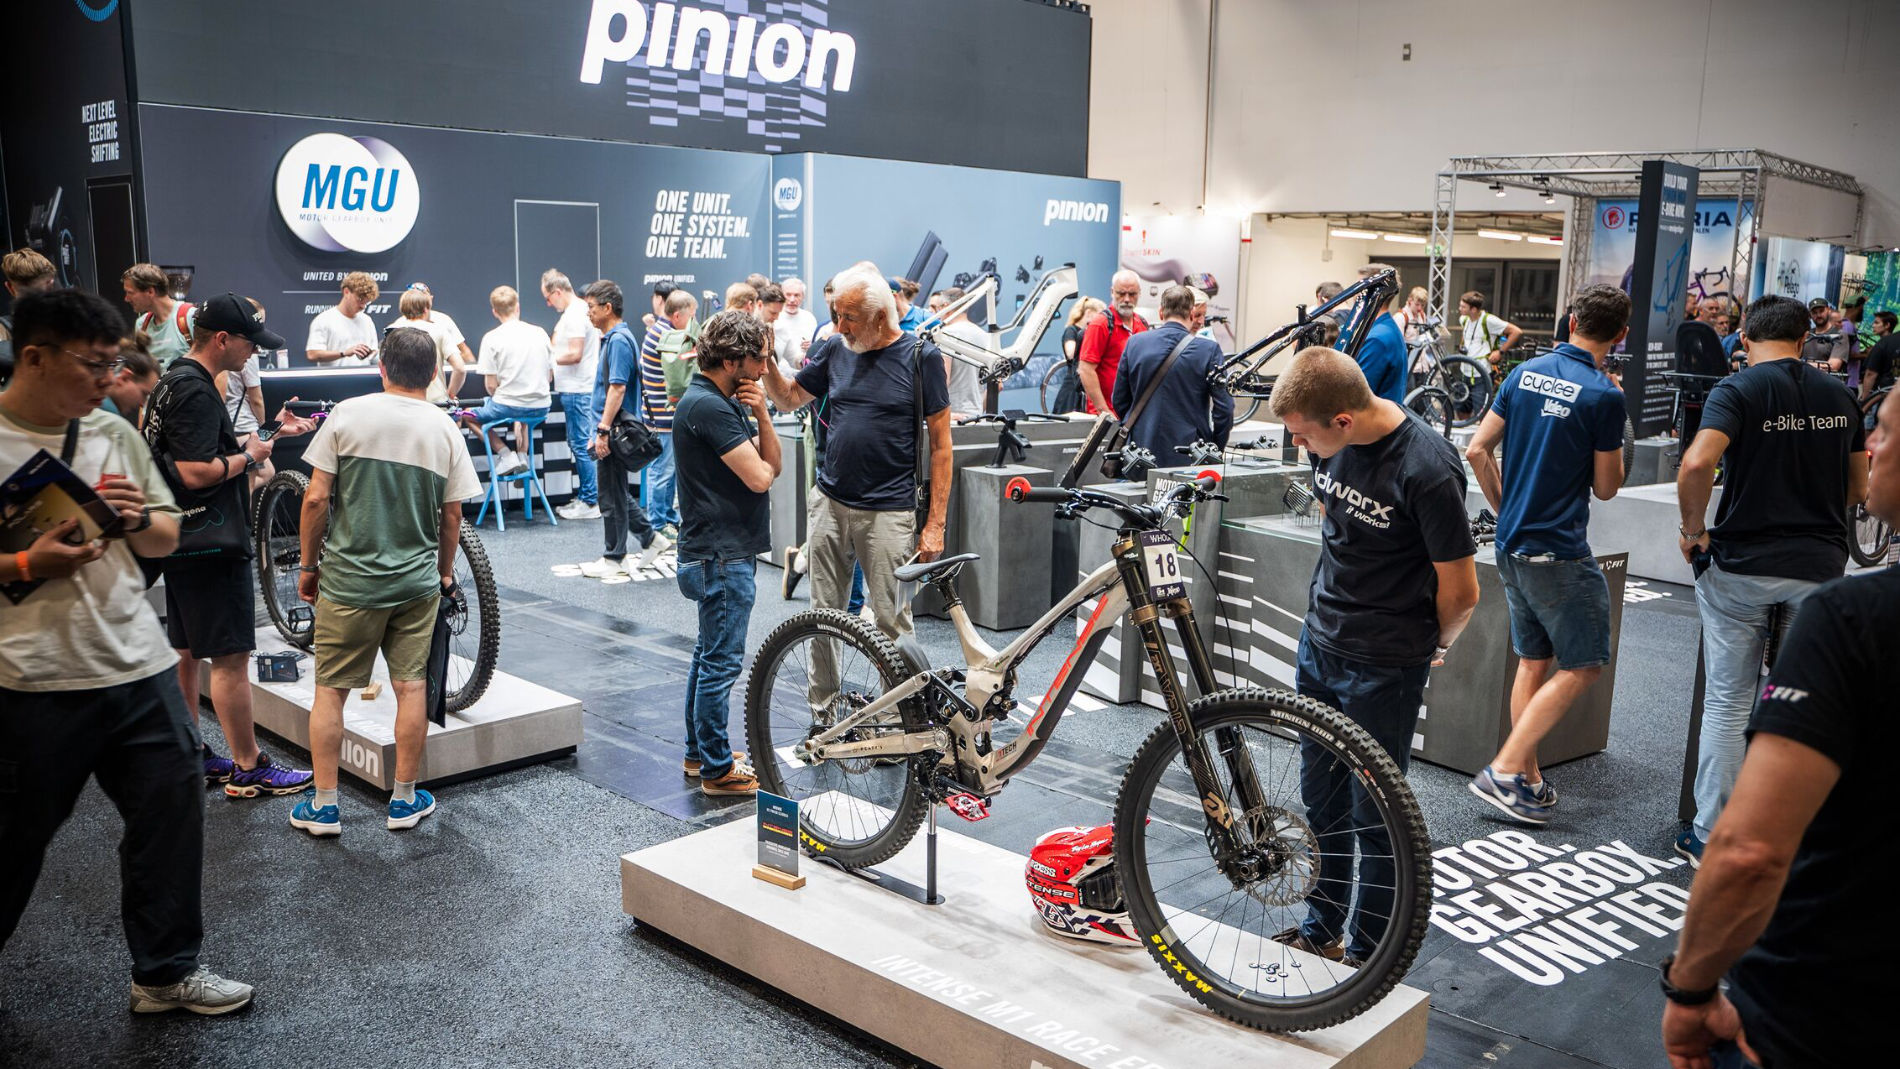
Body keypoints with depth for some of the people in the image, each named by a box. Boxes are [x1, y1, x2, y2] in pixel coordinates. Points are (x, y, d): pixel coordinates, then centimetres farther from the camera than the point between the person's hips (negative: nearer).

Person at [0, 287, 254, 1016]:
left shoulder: (116, 434, 8)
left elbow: (168, 539, 15)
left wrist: (138, 519, -7)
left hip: (138, 664, 5)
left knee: (171, 811, 8)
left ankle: (166, 973, 24)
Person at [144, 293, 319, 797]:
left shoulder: (176, 380, 13)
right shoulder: (195, 391, -20)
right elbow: (197, 471, -27)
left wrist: (273, 431, 13)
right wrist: (249, 456, -12)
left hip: (182, 541, 11)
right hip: (210, 543, -11)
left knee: (185, 652, 16)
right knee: (231, 657, -5)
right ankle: (249, 768, 2)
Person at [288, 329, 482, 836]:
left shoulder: (348, 414, -7)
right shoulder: (445, 429, -1)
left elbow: (316, 497, -9)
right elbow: (452, 516, 2)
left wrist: (309, 564, 4)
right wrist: (444, 571, 18)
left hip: (348, 579, -2)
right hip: (417, 583, 2)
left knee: (330, 690, 10)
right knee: (412, 688, 10)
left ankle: (323, 806, 15)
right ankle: (405, 800, 19)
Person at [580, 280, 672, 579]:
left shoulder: (618, 341, -17)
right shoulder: (613, 338, 14)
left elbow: (617, 388, -23)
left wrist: (603, 430, -24)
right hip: (613, 432, 10)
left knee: (612, 498, 0)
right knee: (617, 494, 18)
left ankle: (614, 560, 10)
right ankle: (651, 539, 24)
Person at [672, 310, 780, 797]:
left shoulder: (729, 402, 13)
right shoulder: (706, 406, -19)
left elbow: (774, 464, 7)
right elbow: (759, 477, -23)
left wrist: (761, 415, -9)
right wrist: (760, 460, 0)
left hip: (726, 551, 11)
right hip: (722, 555, -11)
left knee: (709, 655, 18)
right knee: (722, 661, -3)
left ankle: (699, 752, 30)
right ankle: (717, 770, 6)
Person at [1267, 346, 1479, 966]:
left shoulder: (1426, 471, -26)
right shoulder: (1333, 443, -4)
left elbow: (1460, 592, -16)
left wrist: (1432, 645, 2)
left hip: (1383, 667, -7)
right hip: (1319, 642, 7)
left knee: (1375, 815, 6)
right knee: (1321, 800, 18)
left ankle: (1367, 953, 23)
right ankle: (1321, 931, 34)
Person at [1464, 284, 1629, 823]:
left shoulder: (1525, 372, 5)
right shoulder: (1604, 395, -14)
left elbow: (1477, 450, 6)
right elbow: (1606, 488, -6)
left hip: (1511, 543, 7)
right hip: (1560, 552, -7)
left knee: (1533, 661, 16)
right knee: (1583, 664, 2)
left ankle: (1528, 779, 21)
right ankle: (1505, 768, -4)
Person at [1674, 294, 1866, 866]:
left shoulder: (1738, 389, -9)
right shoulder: (1840, 395, 6)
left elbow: (1697, 463, -26)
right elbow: (1858, 487, 14)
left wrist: (1693, 529, -11)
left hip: (1741, 565, -3)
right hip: (1821, 565, 4)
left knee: (1727, 703, 6)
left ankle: (1710, 837, 12)